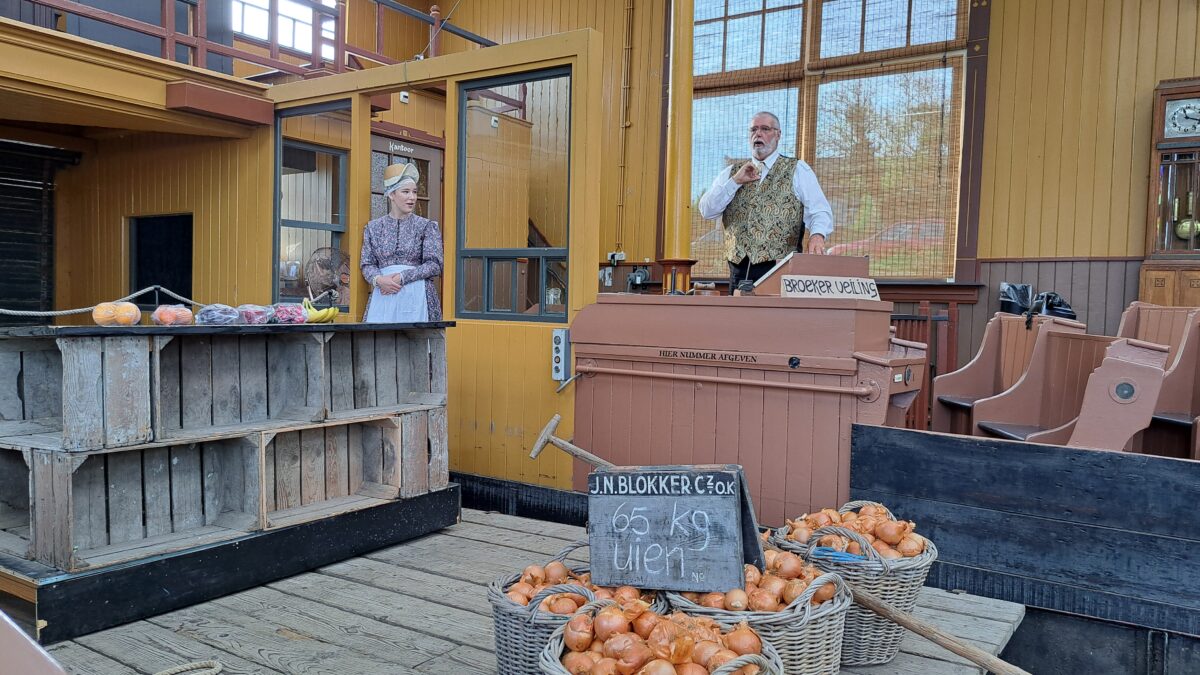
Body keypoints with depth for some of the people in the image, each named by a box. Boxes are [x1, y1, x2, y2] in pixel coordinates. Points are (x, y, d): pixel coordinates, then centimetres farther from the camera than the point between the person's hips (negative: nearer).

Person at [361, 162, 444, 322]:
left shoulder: (426, 226, 6)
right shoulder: (373, 227, 13)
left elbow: (435, 265, -2)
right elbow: (367, 264, 9)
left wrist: (402, 277, -12)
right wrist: (379, 280, -13)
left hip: (416, 295, -2)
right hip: (382, 295, 2)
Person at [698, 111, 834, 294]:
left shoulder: (797, 170, 9)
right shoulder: (732, 171, 18)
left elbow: (819, 211, -2)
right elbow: (706, 210, 7)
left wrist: (817, 235, -23)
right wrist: (736, 181, -3)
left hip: (779, 267, -3)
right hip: (739, 269, 3)